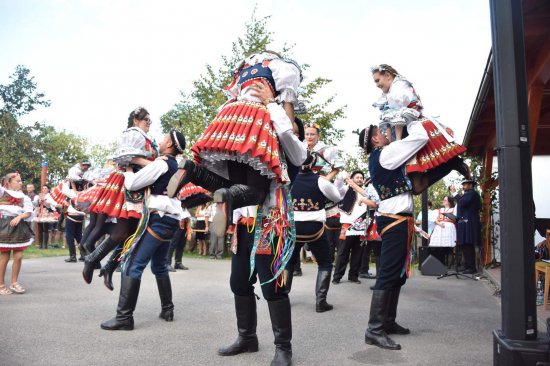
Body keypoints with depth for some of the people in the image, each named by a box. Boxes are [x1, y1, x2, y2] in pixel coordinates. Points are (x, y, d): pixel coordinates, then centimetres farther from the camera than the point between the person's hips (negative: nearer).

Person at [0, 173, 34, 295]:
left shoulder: (23, 197, 10)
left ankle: (14, 283, 17)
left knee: (18, 256, 2)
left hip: (19, 227, 3)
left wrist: (19, 217, -17)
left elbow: (28, 212, 0)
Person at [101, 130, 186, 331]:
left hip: (158, 218, -9)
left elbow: (132, 184, -11)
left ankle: (124, 317, -10)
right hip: (170, 219, 10)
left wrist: (129, 168, 8)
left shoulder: (161, 163, -10)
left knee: (133, 264, -9)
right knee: (159, 265, 19)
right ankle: (167, 310, 24)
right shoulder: (174, 166, 17)